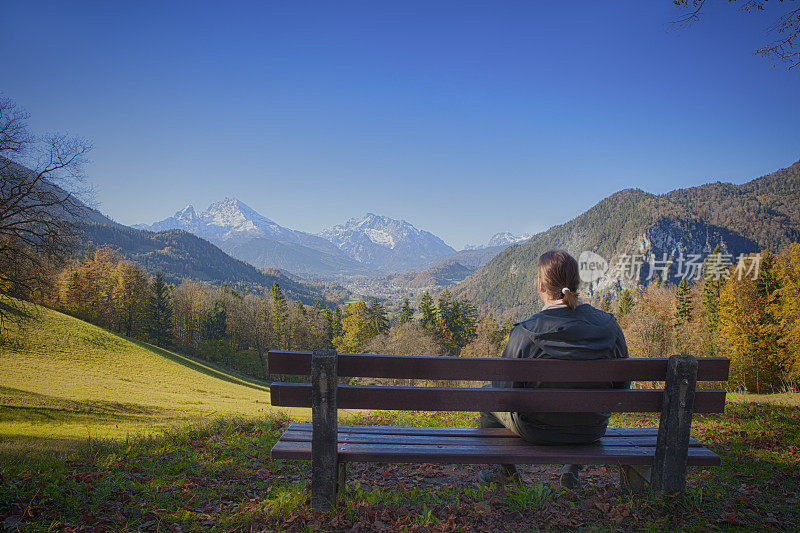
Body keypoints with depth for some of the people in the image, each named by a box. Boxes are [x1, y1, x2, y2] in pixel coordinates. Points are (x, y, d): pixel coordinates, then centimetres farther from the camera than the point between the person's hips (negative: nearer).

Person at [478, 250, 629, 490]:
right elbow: (621, 387, -2)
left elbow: (506, 391, -14)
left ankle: (506, 470, 41)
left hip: (536, 430, -3)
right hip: (593, 430, 4)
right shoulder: (609, 326, -14)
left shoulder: (524, 333, -25)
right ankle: (574, 469, 38)